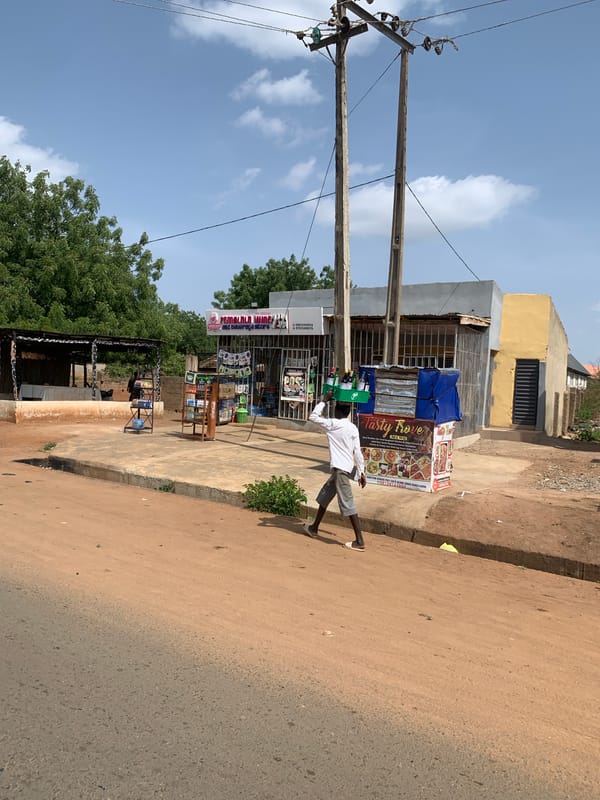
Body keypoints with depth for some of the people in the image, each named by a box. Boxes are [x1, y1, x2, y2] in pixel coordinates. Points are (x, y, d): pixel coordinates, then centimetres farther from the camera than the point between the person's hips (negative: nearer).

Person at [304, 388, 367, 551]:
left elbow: (313, 417, 0)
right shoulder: (353, 428, 6)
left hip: (340, 469, -8)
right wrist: (361, 472, 8)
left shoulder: (333, 424, -11)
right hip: (345, 468, 8)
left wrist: (324, 400, 4)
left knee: (348, 504, -8)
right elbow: (358, 452, 5)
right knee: (324, 496, 21)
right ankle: (314, 528, 35)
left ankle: (359, 541, -8)